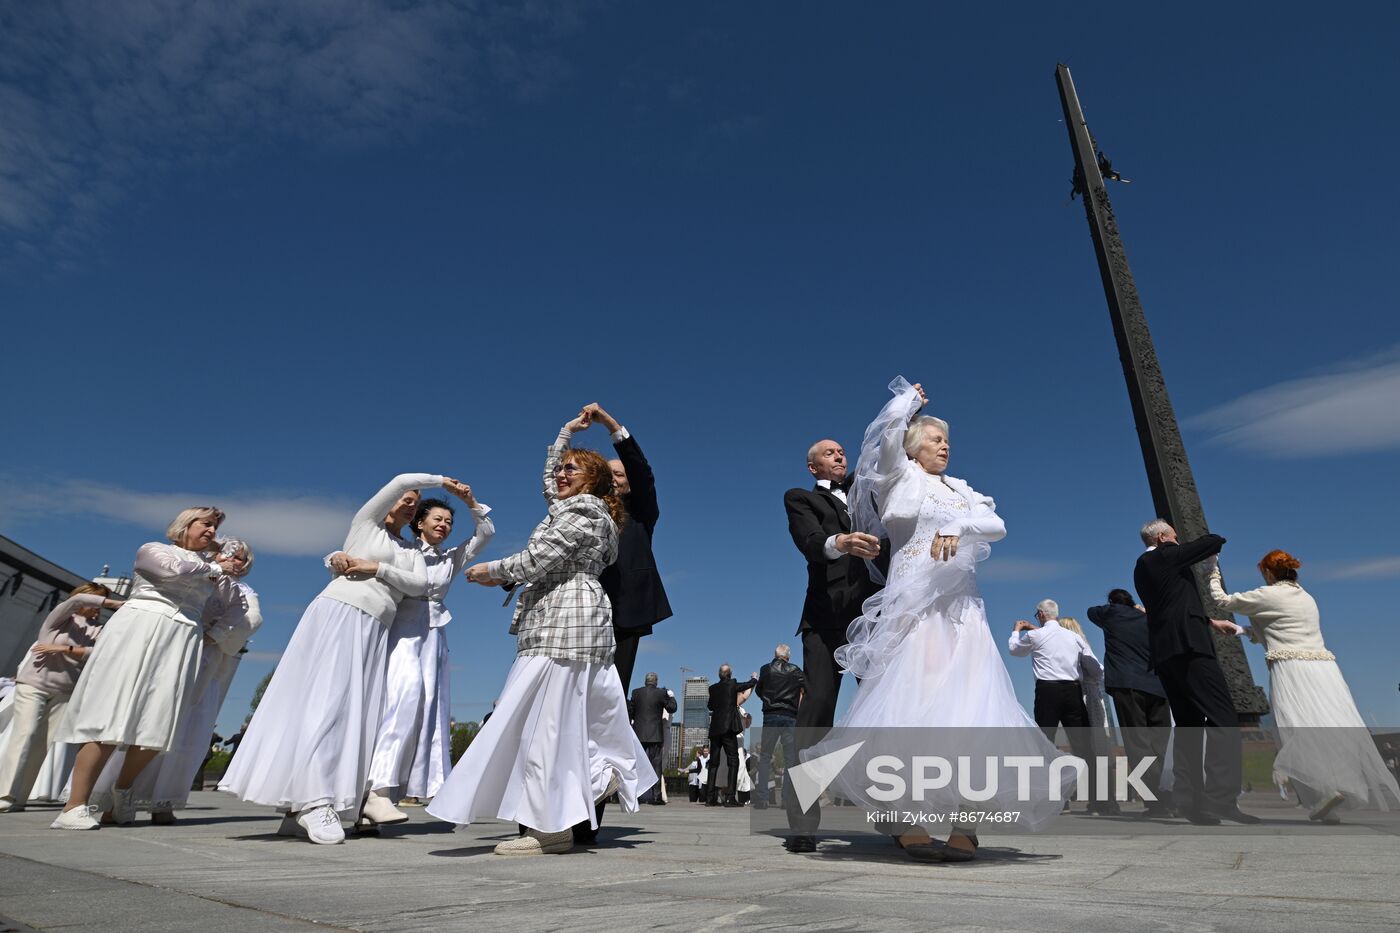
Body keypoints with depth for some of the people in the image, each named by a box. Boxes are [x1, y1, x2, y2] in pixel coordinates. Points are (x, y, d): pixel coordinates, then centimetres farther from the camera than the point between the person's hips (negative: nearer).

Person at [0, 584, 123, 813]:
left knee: (47, 742, -3)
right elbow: (76, 600, -18)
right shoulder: (59, 619, 2)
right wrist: (115, 603, -20)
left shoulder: (97, 629, 8)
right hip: (33, 683, -3)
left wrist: (64, 649, -16)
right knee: (25, 733, -14)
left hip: (64, 691, 3)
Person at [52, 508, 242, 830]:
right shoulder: (152, 549, 12)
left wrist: (224, 571, 5)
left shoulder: (207, 568, 25)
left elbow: (232, 598, 15)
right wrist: (214, 567, 5)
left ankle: (121, 791, 14)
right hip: (140, 631, -4)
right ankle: (75, 806, -9)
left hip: (182, 642, 4)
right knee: (111, 717, -11)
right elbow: (174, 568, -8)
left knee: (158, 725, -5)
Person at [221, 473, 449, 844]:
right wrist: (441, 479, 10)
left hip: (374, 631, 5)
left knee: (354, 713, -5)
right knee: (324, 702, -15)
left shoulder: (412, 552, 22)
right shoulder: (365, 522, 11)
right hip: (339, 615, -5)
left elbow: (419, 586, 4)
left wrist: (378, 568, -5)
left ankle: (299, 807, -5)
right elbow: (401, 480, 0)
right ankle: (313, 798, -19)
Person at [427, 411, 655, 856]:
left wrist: (492, 570, 1)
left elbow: (536, 560, -13)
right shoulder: (583, 510, 23)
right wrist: (566, 433, 38)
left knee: (546, 722, -9)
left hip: (562, 624, -11)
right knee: (577, 720, 12)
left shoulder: (581, 511, -6)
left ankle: (549, 827, -6)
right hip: (568, 624, 11)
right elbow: (549, 476, 38)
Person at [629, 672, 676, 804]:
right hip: (655, 734, -2)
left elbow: (630, 710, 5)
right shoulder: (661, 693, -6)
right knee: (655, 763, 2)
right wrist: (671, 696, 14)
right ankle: (655, 795, -2)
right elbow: (672, 708, -1)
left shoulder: (636, 692, 1)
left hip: (639, 734, 2)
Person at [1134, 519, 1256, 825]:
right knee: (1224, 718, -12)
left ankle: (1188, 800, 6)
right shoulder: (1166, 556, -2)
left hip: (1165, 653, 9)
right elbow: (1215, 541, 2)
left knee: (1188, 725, 9)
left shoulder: (1142, 567, 23)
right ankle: (1222, 799, -21)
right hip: (1188, 646, -9)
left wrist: (1211, 622, 42)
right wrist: (1206, 540, 24)